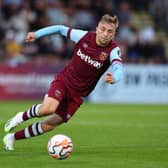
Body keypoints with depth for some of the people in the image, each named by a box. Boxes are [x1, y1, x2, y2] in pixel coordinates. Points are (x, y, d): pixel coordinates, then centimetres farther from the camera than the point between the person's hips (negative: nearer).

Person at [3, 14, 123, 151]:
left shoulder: (113, 50, -19)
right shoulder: (84, 36, -13)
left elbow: (119, 69, -39)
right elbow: (61, 29, 5)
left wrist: (114, 78, -62)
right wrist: (37, 34, 4)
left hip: (78, 94, 1)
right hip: (63, 81, -1)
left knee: (49, 125, 3)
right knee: (48, 109, -30)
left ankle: (13, 137, 24)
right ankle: (22, 117, 2)